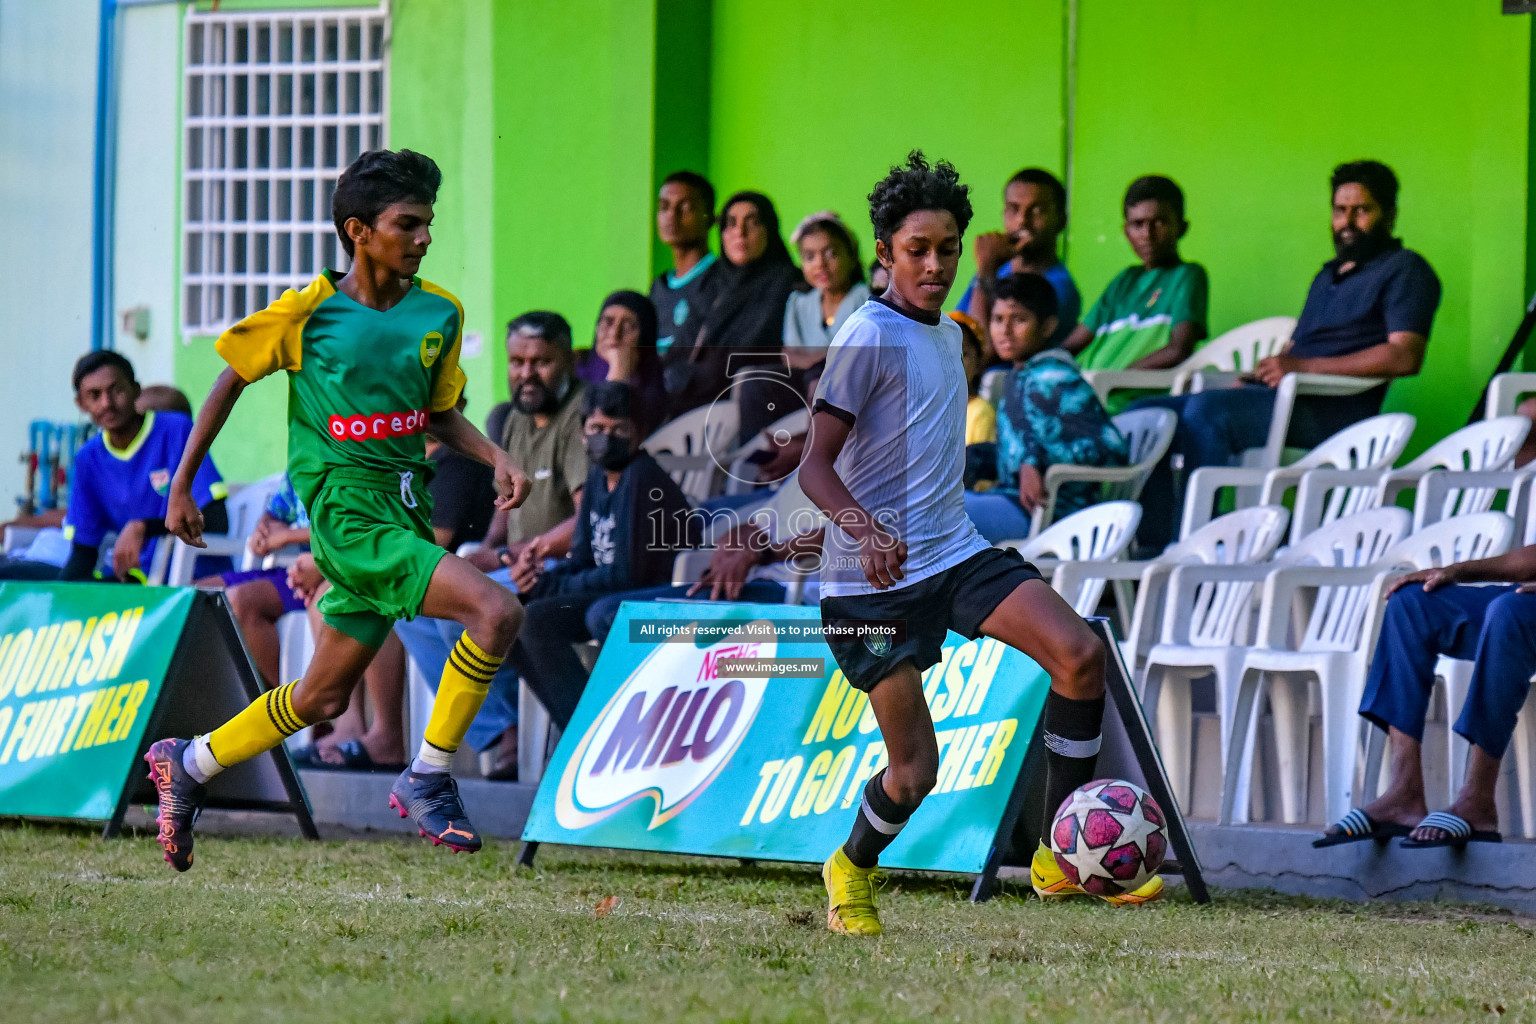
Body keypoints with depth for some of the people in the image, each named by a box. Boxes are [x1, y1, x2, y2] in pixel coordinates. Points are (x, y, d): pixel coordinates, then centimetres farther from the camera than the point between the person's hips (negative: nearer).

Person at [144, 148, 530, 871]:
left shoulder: (440, 314, 6)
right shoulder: (307, 312, -8)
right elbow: (231, 379, 5)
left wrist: (496, 458, -2)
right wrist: (182, 486, 7)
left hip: (405, 508, 7)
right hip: (344, 506, -7)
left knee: (323, 699, 15)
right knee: (496, 611, -22)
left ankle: (187, 766, 34)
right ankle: (428, 780, -10)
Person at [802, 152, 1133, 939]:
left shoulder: (950, 335, 15)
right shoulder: (869, 338, -11)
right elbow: (816, 467, -16)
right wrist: (866, 531, -32)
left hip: (955, 551, 7)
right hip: (875, 577, -7)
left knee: (1081, 652, -16)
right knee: (916, 769, -8)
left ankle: (1060, 855, -9)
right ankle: (853, 869, 24)